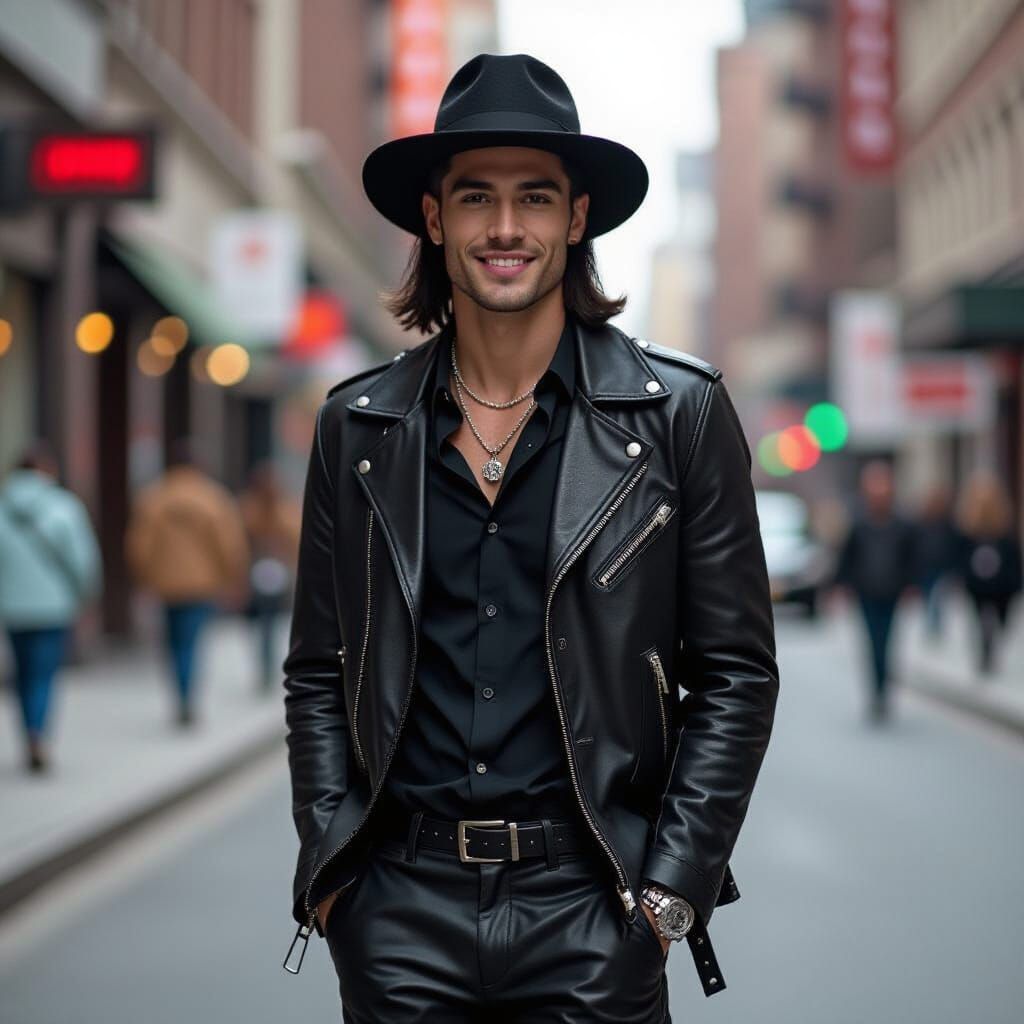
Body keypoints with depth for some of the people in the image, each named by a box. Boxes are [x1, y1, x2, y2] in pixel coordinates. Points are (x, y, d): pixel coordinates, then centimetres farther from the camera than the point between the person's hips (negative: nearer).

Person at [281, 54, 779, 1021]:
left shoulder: (680, 410, -1)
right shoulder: (355, 425, 6)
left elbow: (736, 674, 0)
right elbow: (316, 677, 11)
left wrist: (670, 889, -5)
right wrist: (330, 873, 2)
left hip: (589, 904, -2)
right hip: (399, 905, 2)